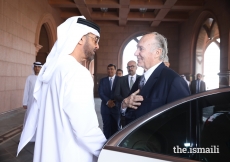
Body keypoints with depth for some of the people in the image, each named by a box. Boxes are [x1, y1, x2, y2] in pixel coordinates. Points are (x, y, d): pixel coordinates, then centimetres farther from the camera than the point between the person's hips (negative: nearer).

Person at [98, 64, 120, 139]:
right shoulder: (102, 80, 8)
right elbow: (100, 92, -1)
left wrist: (115, 102, -12)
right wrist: (107, 101, -14)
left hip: (116, 106, -1)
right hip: (105, 106, 1)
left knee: (115, 126, 6)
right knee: (106, 126, 4)